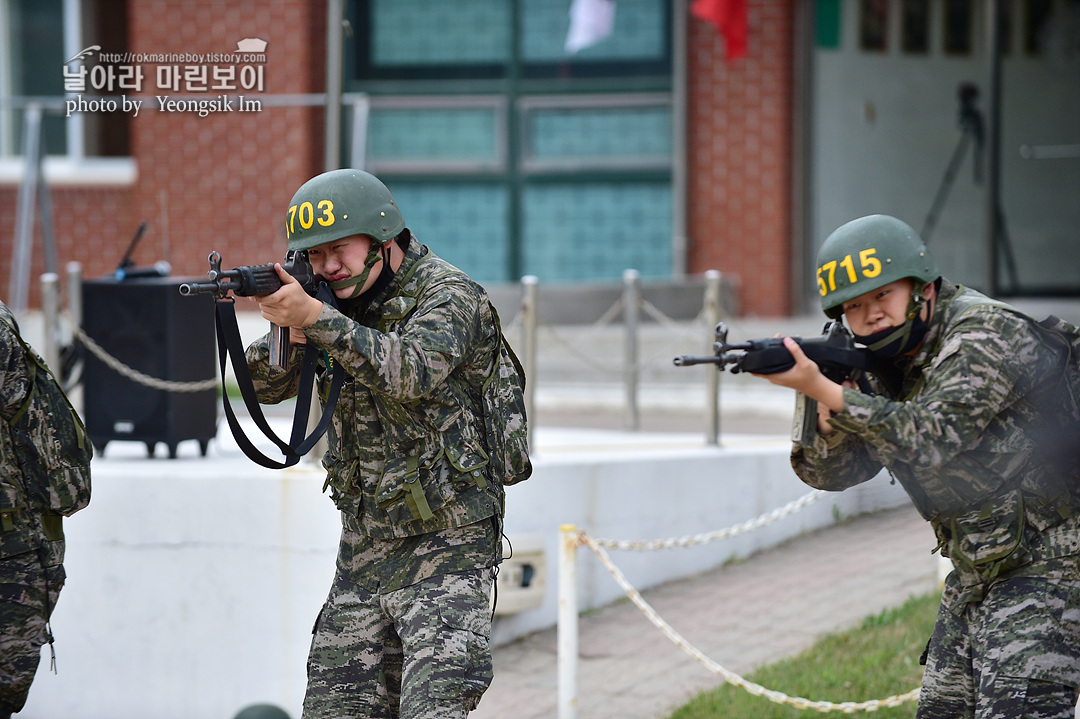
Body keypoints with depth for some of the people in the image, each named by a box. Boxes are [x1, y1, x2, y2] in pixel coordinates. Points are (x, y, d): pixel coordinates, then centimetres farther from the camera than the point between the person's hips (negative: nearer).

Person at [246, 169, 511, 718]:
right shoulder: (343, 303, 9)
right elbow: (264, 386, 6)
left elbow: (411, 373, -29)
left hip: (445, 547, -7)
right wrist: (289, 333, -16)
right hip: (364, 549, 7)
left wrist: (315, 318, -33)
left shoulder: (448, 296, -11)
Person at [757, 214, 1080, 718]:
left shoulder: (986, 334, -15)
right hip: (975, 579, 9)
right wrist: (830, 412, -16)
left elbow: (928, 439, -26)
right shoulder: (889, 368, 10)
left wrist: (821, 389, -25)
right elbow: (828, 472, 6)